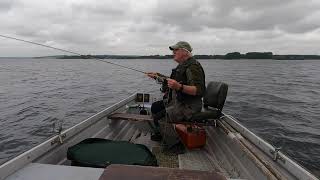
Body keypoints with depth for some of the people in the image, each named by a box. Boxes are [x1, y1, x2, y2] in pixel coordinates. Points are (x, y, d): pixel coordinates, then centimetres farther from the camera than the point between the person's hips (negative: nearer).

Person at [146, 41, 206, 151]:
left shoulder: (193, 67, -19)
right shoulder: (182, 65, 14)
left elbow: (199, 90, -28)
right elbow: (172, 81, 27)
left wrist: (179, 87, -39)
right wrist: (157, 76, 19)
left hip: (188, 107, -10)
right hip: (177, 102, 11)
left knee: (160, 117, -19)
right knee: (155, 106, 14)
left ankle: (176, 144, 1)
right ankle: (159, 134, 29)